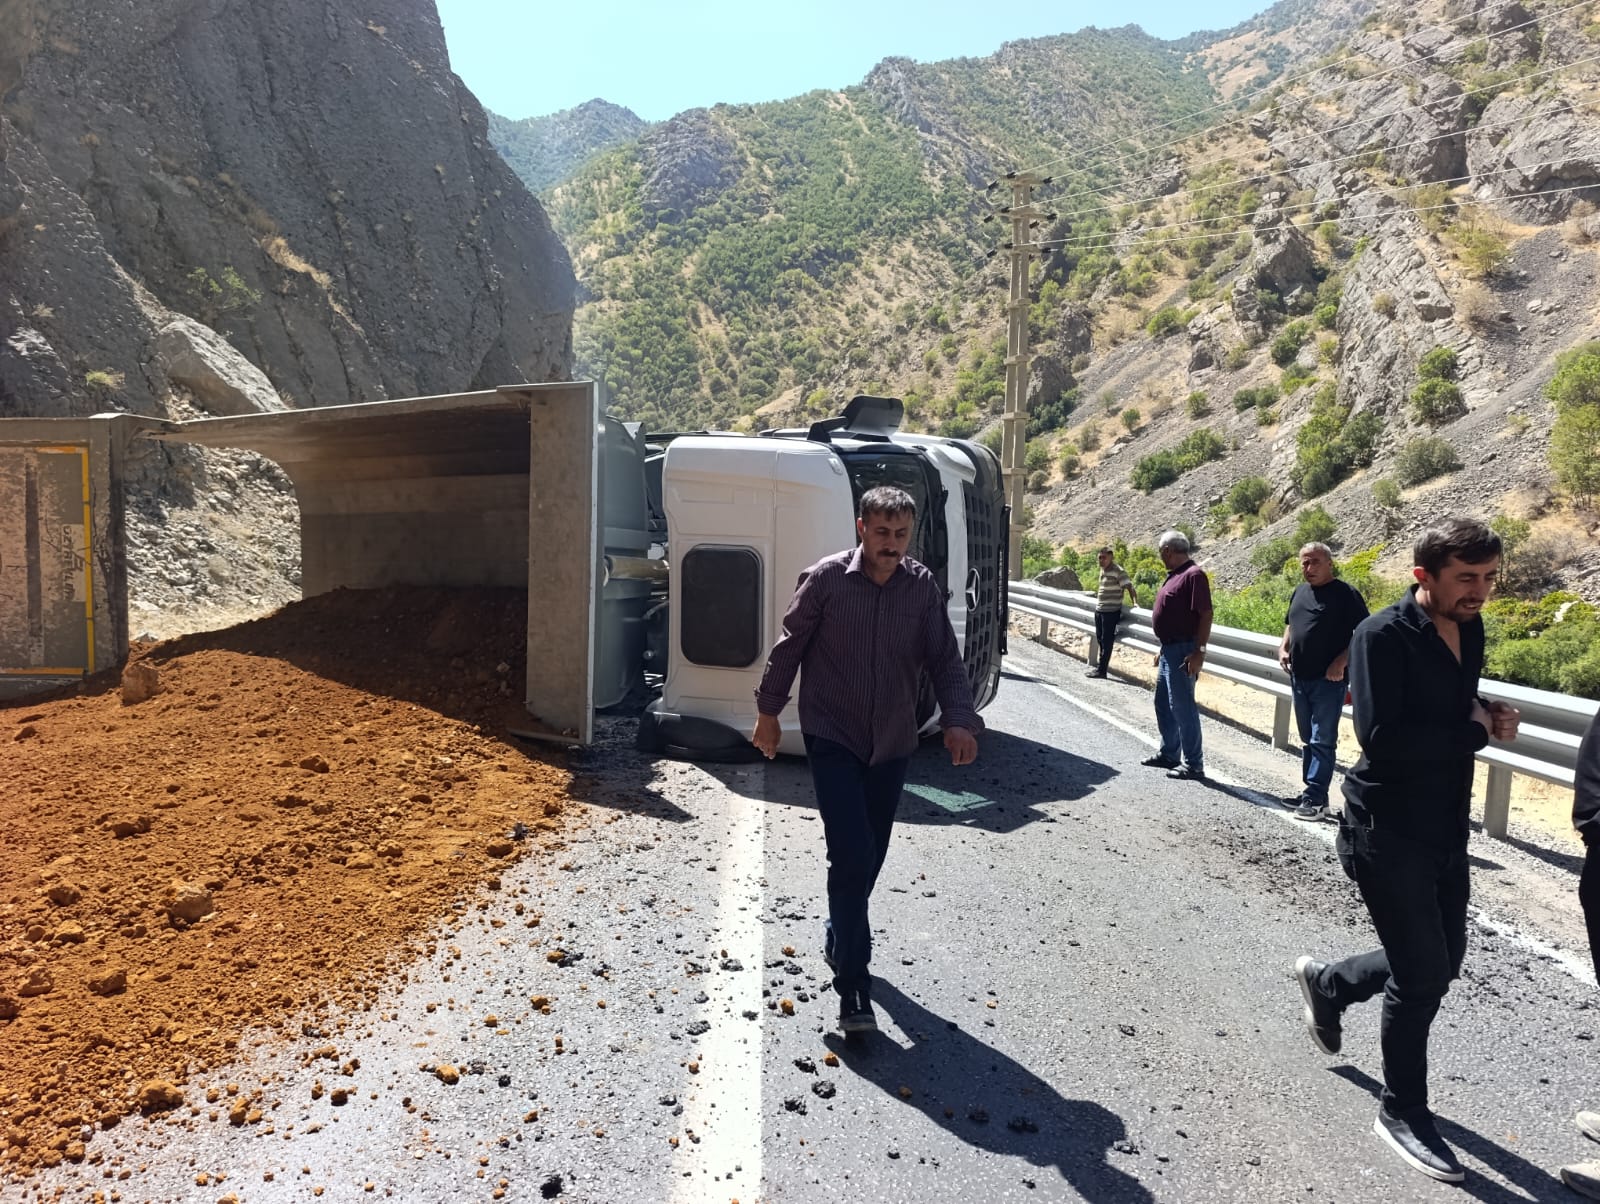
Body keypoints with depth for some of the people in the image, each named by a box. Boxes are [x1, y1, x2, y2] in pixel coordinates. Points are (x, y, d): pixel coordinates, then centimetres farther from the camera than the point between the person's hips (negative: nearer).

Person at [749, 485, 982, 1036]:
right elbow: (790, 646, 0)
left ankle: (840, 939, 41)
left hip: (891, 743, 4)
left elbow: (944, 660, 0)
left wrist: (959, 719, -15)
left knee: (870, 856, 15)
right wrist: (768, 711, 6)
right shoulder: (826, 579, -10)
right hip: (832, 738, -4)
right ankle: (853, 988, -5)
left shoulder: (923, 587, -2)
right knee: (852, 856, -13)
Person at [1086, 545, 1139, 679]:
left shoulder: (1118, 571, -14)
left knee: (1107, 641, -2)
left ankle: (1101, 670, 4)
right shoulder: (1102, 570, 10)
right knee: (1100, 639, 17)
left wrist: (1135, 603, -30)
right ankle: (1101, 664, 29)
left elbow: (1129, 587, -20)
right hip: (1099, 610, 8)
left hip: (1111, 612, -8)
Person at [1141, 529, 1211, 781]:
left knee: (1182, 705, -8)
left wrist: (1199, 651, -23)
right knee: (1163, 703, 17)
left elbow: (1206, 615, -20)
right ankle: (1169, 753, 29)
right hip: (1169, 650, 10)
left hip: (1182, 651, -10)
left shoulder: (1194, 575, -16)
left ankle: (1194, 764, -2)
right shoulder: (1175, 575, 14)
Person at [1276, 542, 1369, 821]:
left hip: (1328, 680, -7)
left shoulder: (1345, 593, -9)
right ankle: (1310, 790, 23)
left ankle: (1316, 798, -2)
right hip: (1299, 678, 7)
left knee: (1322, 741, -5)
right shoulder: (1299, 592, 13)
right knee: (1307, 739, 14)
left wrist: (1341, 662, -20)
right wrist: (1283, 649, 9)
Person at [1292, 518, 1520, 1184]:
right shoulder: (1383, 636, -19)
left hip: (1446, 829, 8)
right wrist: (1476, 728, -18)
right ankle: (1402, 1112, 21)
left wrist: (1486, 715, -4)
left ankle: (1327, 982, 43)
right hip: (1385, 831, -8)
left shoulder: (1470, 630, 5)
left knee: (1440, 964, 16)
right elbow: (1381, 738, -28)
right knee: (1425, 974, -1)